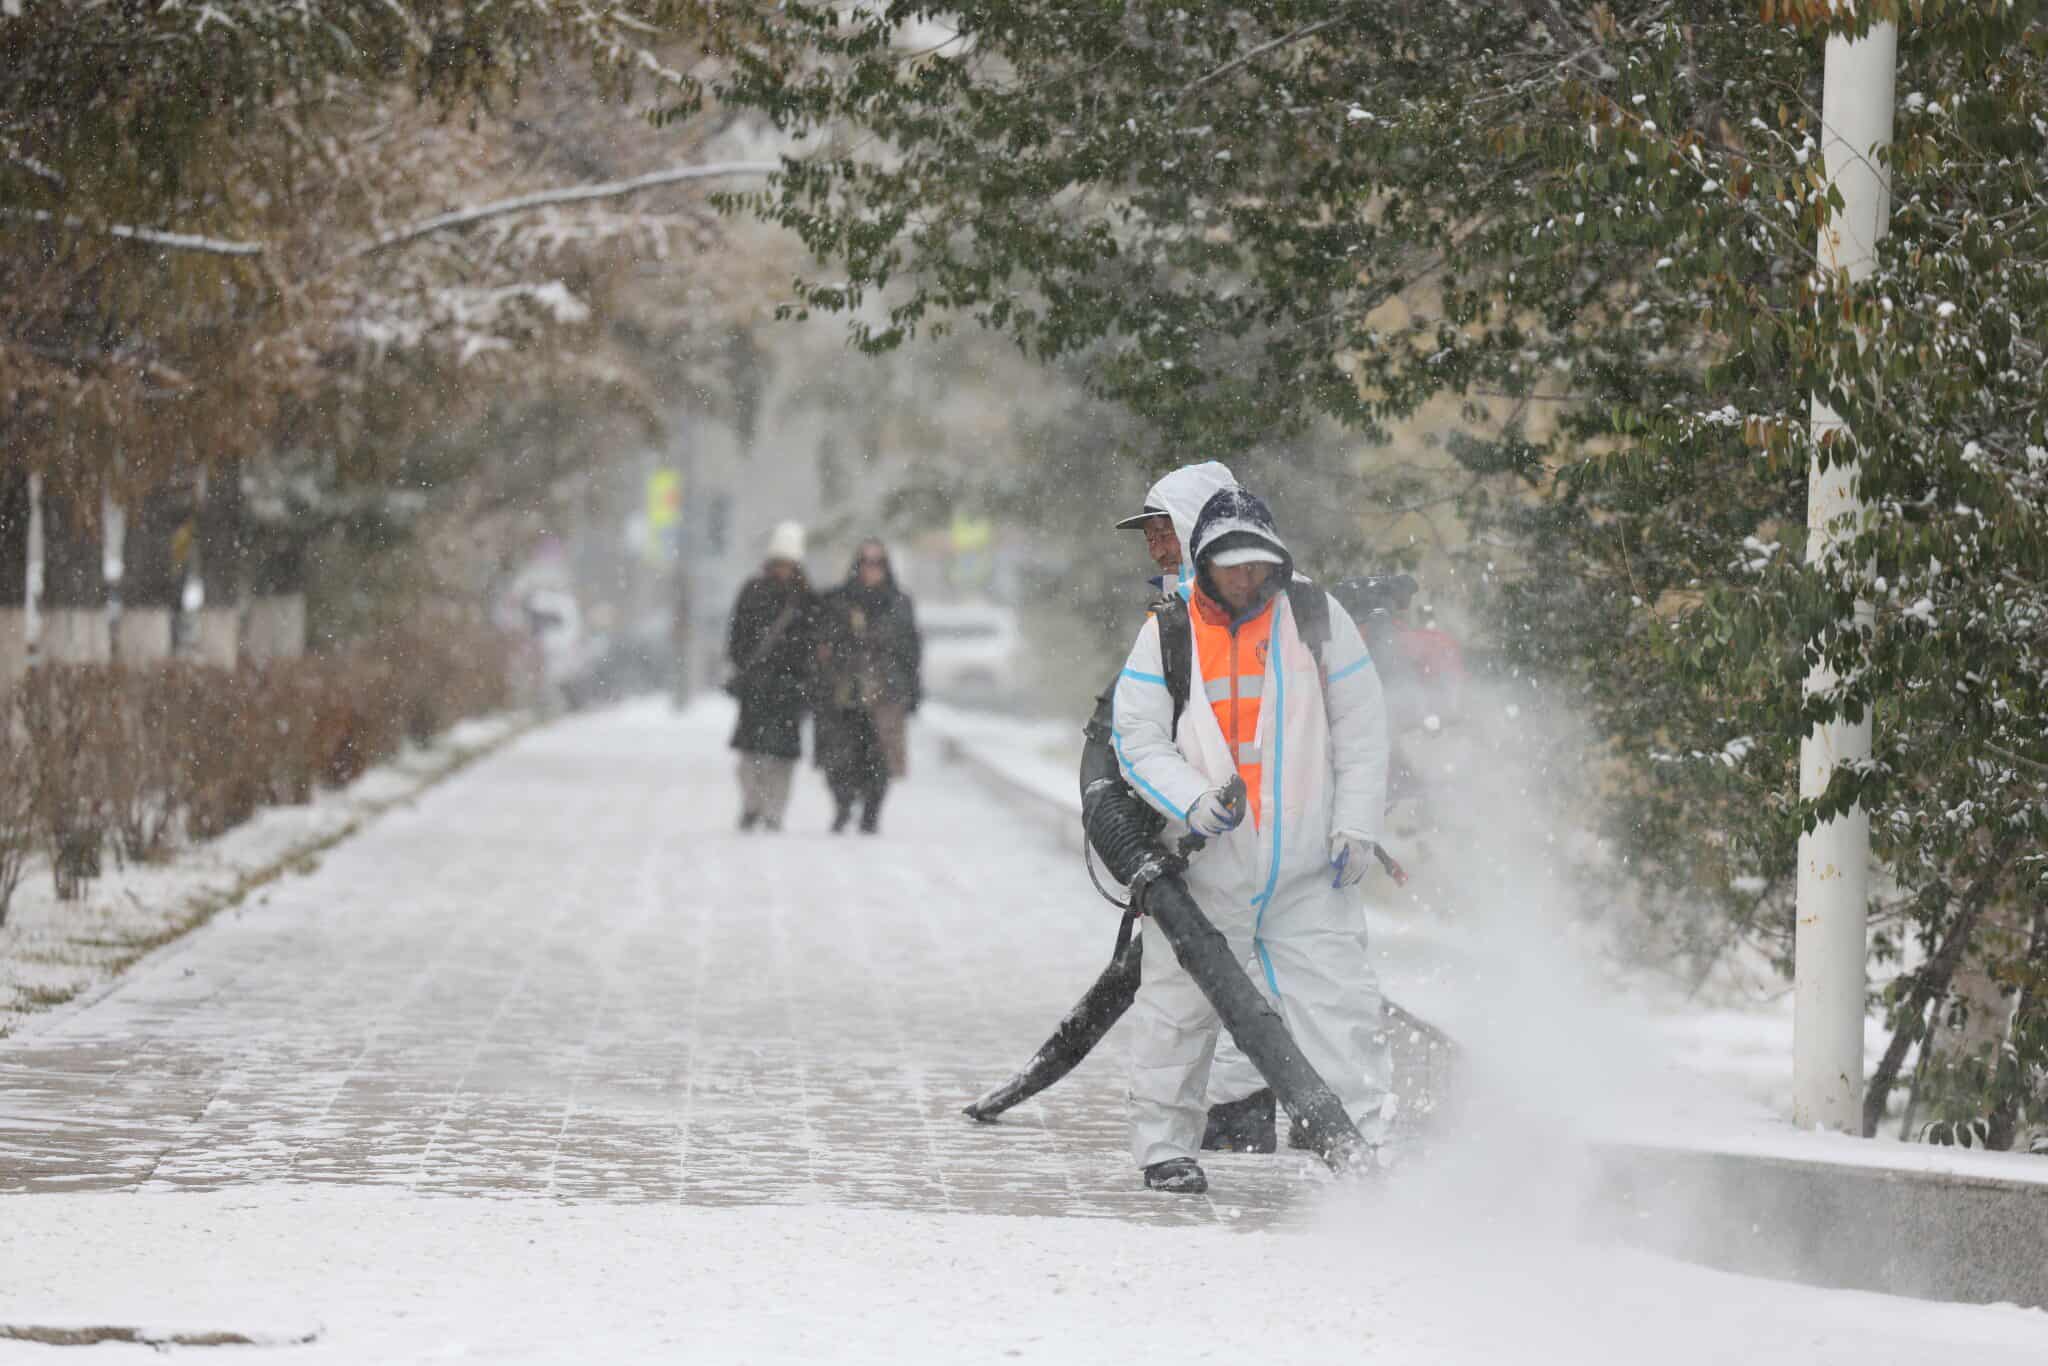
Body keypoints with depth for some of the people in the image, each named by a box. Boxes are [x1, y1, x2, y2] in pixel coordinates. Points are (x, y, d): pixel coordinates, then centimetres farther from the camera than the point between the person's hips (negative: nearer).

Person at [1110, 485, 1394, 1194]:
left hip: (1308, 868, 0)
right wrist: (1192, 799, -17)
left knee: (1340, 1002, -4)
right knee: (1180, 1002, 5)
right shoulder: (1167, 632, 0)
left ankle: (1369, 1141, 0)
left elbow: (1361, 727, 6)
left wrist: (1356, 823, -1)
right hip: (1205, 862, 0)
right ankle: (1166, 1142, 19)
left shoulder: (1315, 616, 1)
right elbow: (1136, 736, -1)